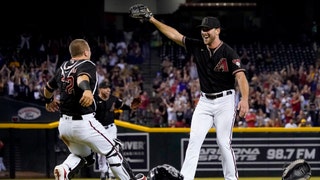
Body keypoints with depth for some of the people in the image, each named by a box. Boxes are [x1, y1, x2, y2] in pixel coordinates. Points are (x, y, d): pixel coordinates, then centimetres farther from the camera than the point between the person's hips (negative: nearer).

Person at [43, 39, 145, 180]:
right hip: (83, 123, -7)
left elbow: (48, 88, 26)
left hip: (64, 124, 7)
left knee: (82, 155, 22)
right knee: (112, 151, 8)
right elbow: (82, 77, -33)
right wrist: (87, 90, -54)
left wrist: (49, 101, 47)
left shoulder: (63, 68, 11)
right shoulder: (87, 65, -9)